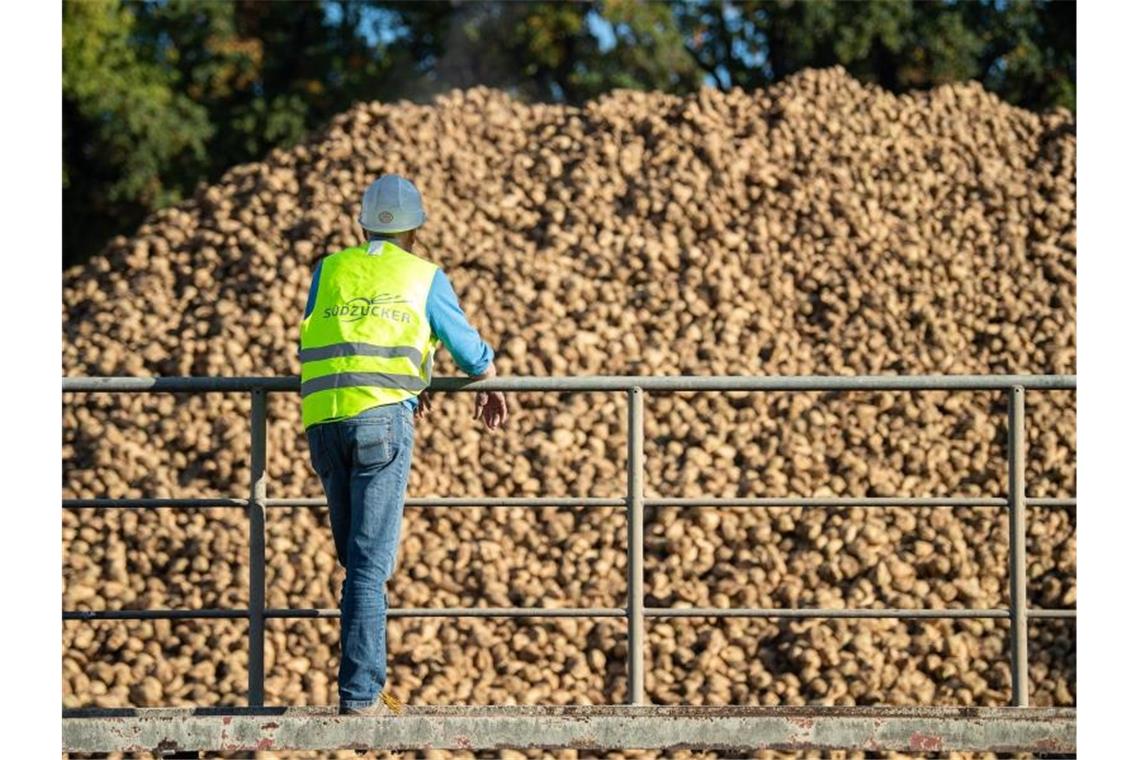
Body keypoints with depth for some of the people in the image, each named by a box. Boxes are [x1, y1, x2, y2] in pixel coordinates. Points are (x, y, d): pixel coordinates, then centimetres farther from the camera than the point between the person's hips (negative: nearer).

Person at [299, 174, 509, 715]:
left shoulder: (330, 269, 22)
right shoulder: (425, 277, 14)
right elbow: (471, 353, 22)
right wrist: (490, 387, 46)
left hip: (322, 419, 4)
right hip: (381, 416, -4)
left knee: (356, 558, 15)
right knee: (371, 562, -7)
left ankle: (367, 679, 13)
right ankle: (359, 692, -13)